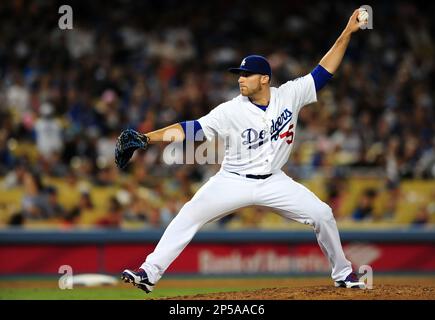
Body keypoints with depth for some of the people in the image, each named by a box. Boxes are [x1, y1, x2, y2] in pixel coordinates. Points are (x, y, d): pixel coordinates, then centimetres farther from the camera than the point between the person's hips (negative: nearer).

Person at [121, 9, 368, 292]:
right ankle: (149, 273, -18)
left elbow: (323, 72, -5)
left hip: (274, 182, 2)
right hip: (234, 182, -2)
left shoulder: (289, 96, -9)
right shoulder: (230, 111, -15)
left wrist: (347, 33, -11)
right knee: (189, 216, -18)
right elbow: (189, 129, -19)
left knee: (322, 214, -6)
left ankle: (343, 274, 15)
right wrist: (145, 138, -30)